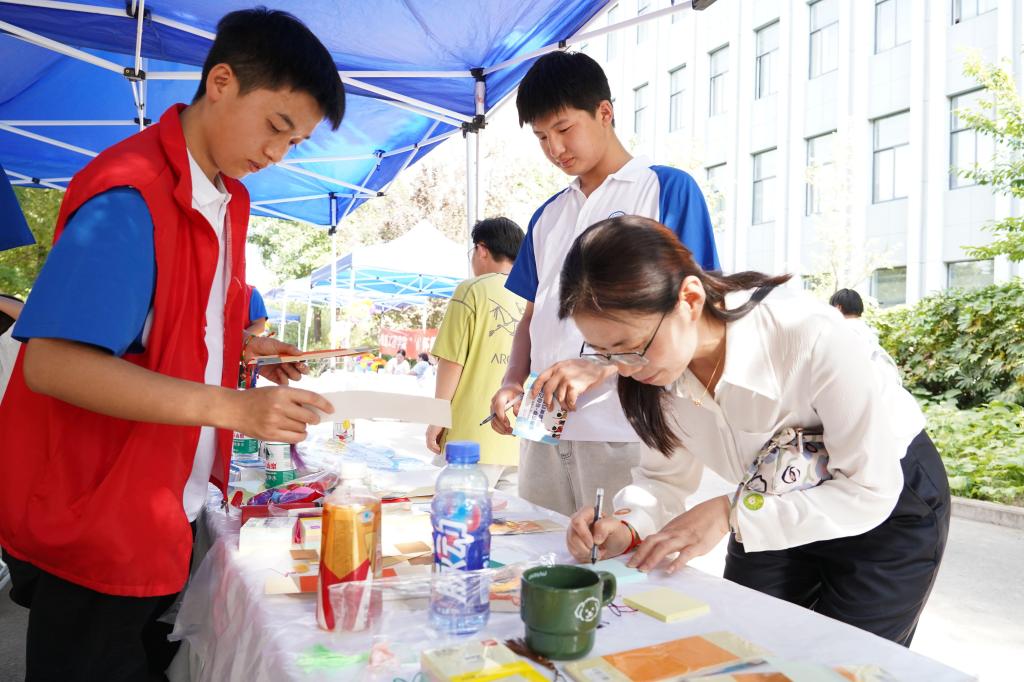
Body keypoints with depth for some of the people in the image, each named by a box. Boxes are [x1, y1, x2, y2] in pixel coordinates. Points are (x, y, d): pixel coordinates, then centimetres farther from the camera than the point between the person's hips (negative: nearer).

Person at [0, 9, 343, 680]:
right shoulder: (130, 195, -21)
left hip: (170, 515, 8)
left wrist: (240, 346, 0)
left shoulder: (229, 199, 7)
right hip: (96, 523, -8)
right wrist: (232, 407, -32)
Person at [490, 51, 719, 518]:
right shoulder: (548, 216, 19)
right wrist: (513, 383, 2)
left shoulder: (668, 189, 1)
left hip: (627, 431, -5)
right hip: (545, 428, 6)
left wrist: (599, 367, -18)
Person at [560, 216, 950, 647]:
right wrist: (627, 530, -27)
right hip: (777, 513, 4)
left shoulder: (810, 336, -37)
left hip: (889, 504, -4)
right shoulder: (645, 369, -21)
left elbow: (870, 491, -27)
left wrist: (731, 513, -33)